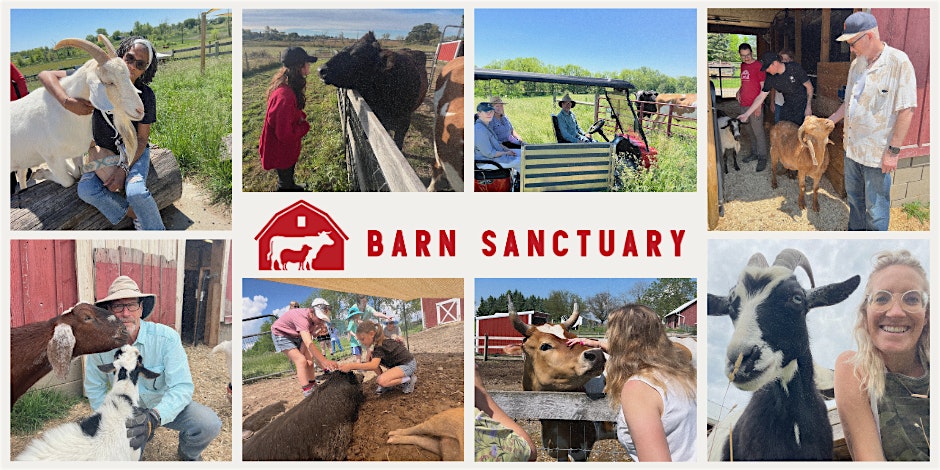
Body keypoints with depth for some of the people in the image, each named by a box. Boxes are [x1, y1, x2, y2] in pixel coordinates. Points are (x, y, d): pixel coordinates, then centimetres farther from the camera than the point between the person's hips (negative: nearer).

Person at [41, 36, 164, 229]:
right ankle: (137, 216, -9)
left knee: (135, 191, -32)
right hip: (103, 150, 2)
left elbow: (142, 138, -10)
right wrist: (68, 102, -35)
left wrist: (124, 168, -25)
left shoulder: (145, 95, -15)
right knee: (86, 190, -26)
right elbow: (46, 75, -15)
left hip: (135, 150, -2)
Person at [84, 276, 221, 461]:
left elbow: (182, 387, -29)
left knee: (209, 424, -27)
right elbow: (94, 389, 0)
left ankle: (188, 453, 8)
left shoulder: (166, 338, -25)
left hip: (165, 405, -2)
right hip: (128, 411, 2)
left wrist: (154, 417, -46)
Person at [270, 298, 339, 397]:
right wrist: (325, 361, -57)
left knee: (309, 362, 1)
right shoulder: (302, 318, -41)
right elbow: (309, 344, -50)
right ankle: (309, 395, -22)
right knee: (301, 361, -20)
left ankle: (314, 389, 11)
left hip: (295, 335, 8)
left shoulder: (314, 317, -17)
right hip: (281, 333, -8)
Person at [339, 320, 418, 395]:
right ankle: (386, 383, 4)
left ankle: (408, 379, -10)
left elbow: (374, 365, -41)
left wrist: (351, 366, -46)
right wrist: (369, 352, -8)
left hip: (408, 364, -10)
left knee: (381, 381, -31)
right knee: (371, 357, -1)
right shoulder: (379, 341, 1)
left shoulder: (380, 346, -26)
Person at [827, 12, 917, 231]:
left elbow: (906, 110, -18)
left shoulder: (899, 62, -17)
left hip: (878, 153, -7)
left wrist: (893, 151, -18)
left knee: (876, 209, 3)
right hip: (852, 147, 7)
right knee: (854, 197, 21)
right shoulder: (856, 64, 5)